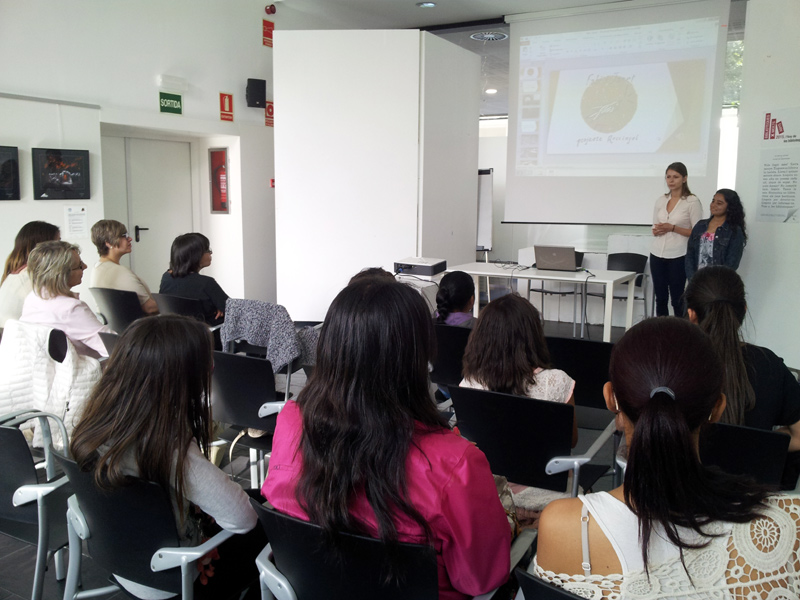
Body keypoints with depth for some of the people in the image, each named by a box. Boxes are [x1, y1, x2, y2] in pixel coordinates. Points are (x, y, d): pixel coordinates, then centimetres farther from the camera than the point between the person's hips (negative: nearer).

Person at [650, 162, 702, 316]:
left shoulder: (692, 202, -5)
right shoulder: (661, 200, 11)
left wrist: (673, 228, -16)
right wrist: (656, 230, -4)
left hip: (678, 257, -5)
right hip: (657, 254, 5)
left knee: (677, 300, -3)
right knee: (660, 298, 7)